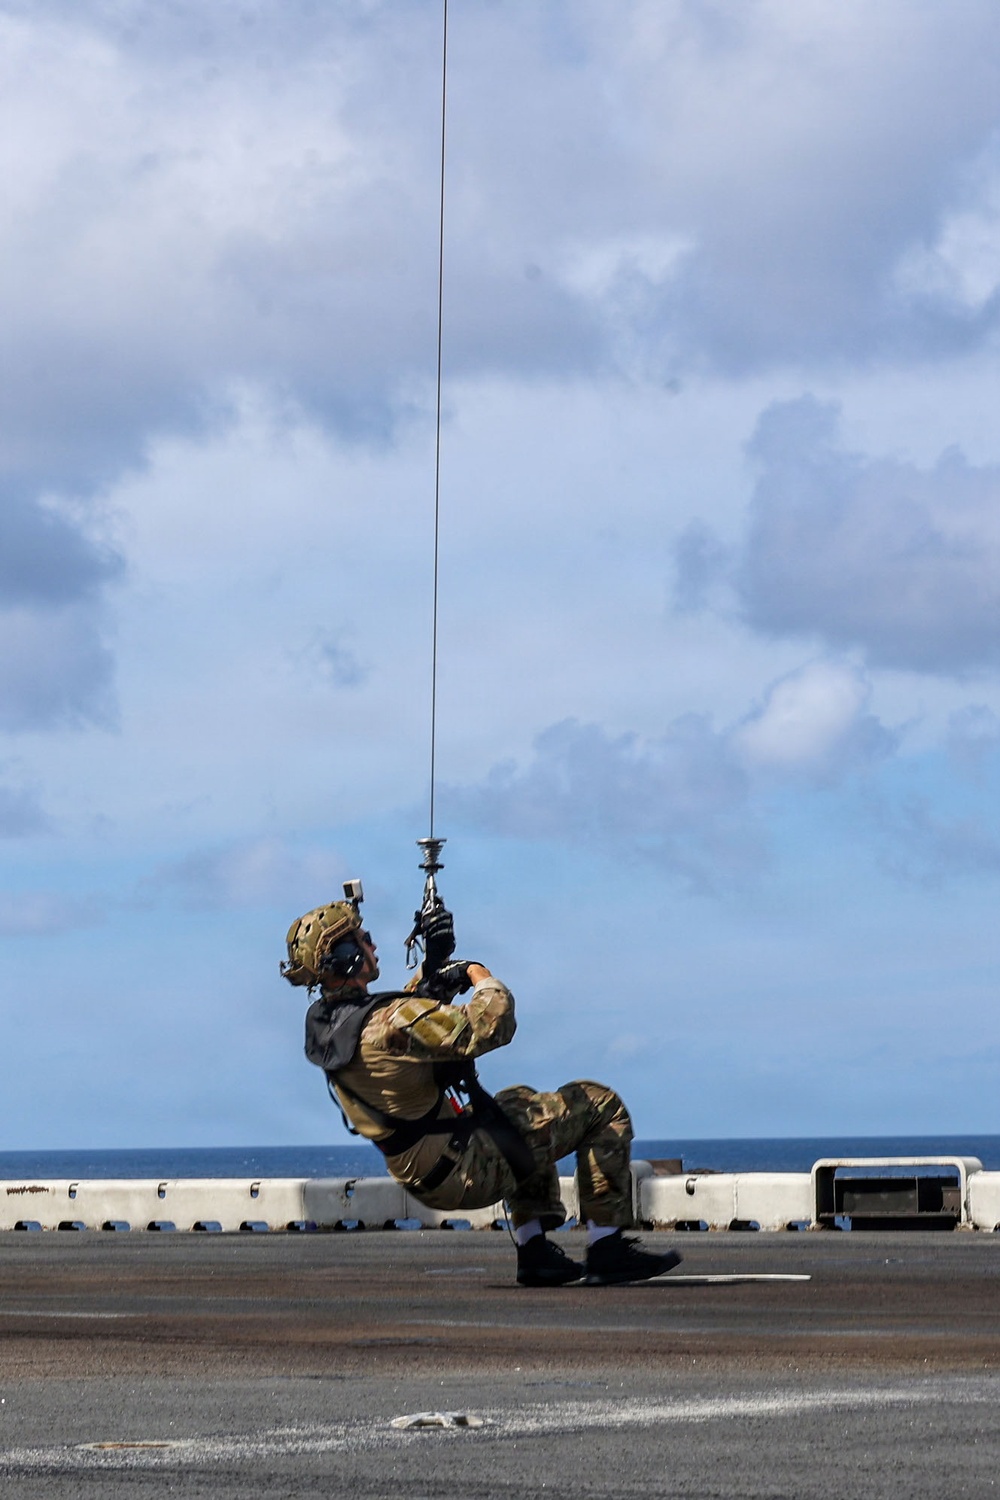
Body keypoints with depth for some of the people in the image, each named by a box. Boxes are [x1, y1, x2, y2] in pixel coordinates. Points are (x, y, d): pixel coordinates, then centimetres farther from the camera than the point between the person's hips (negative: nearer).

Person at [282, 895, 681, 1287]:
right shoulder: (390, 1024, -28)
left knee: (521, 1102, 37)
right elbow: (488, 1026, -31)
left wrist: (430, 975, 11)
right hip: (467, 1170, -9)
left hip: (419, 1178, 9)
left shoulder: (321, 1023, 1)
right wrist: (484, 979, -10)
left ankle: (534, 1251, 29)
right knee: (601, 1107, 0)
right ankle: (607, 1250, 2)